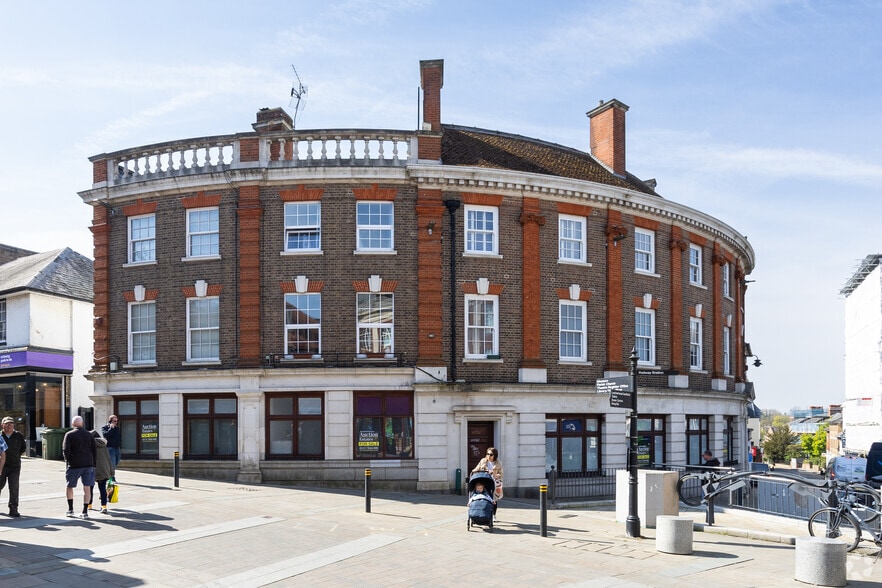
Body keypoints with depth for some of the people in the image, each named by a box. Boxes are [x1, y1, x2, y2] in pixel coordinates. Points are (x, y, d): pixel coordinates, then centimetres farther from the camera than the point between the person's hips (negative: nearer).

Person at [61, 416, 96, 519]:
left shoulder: (69, 434, -3)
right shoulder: (89, 435, 9)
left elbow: (65, 450, -11)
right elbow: (94, 450, 8)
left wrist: (67, 460, 5)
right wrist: (93, 463, 13)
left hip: (75, 464, -3)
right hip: (88, 464, 3)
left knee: (70, 486, 15)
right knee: (87, 488, 2)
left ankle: (70, 509, 18)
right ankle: (85, 512, 0)